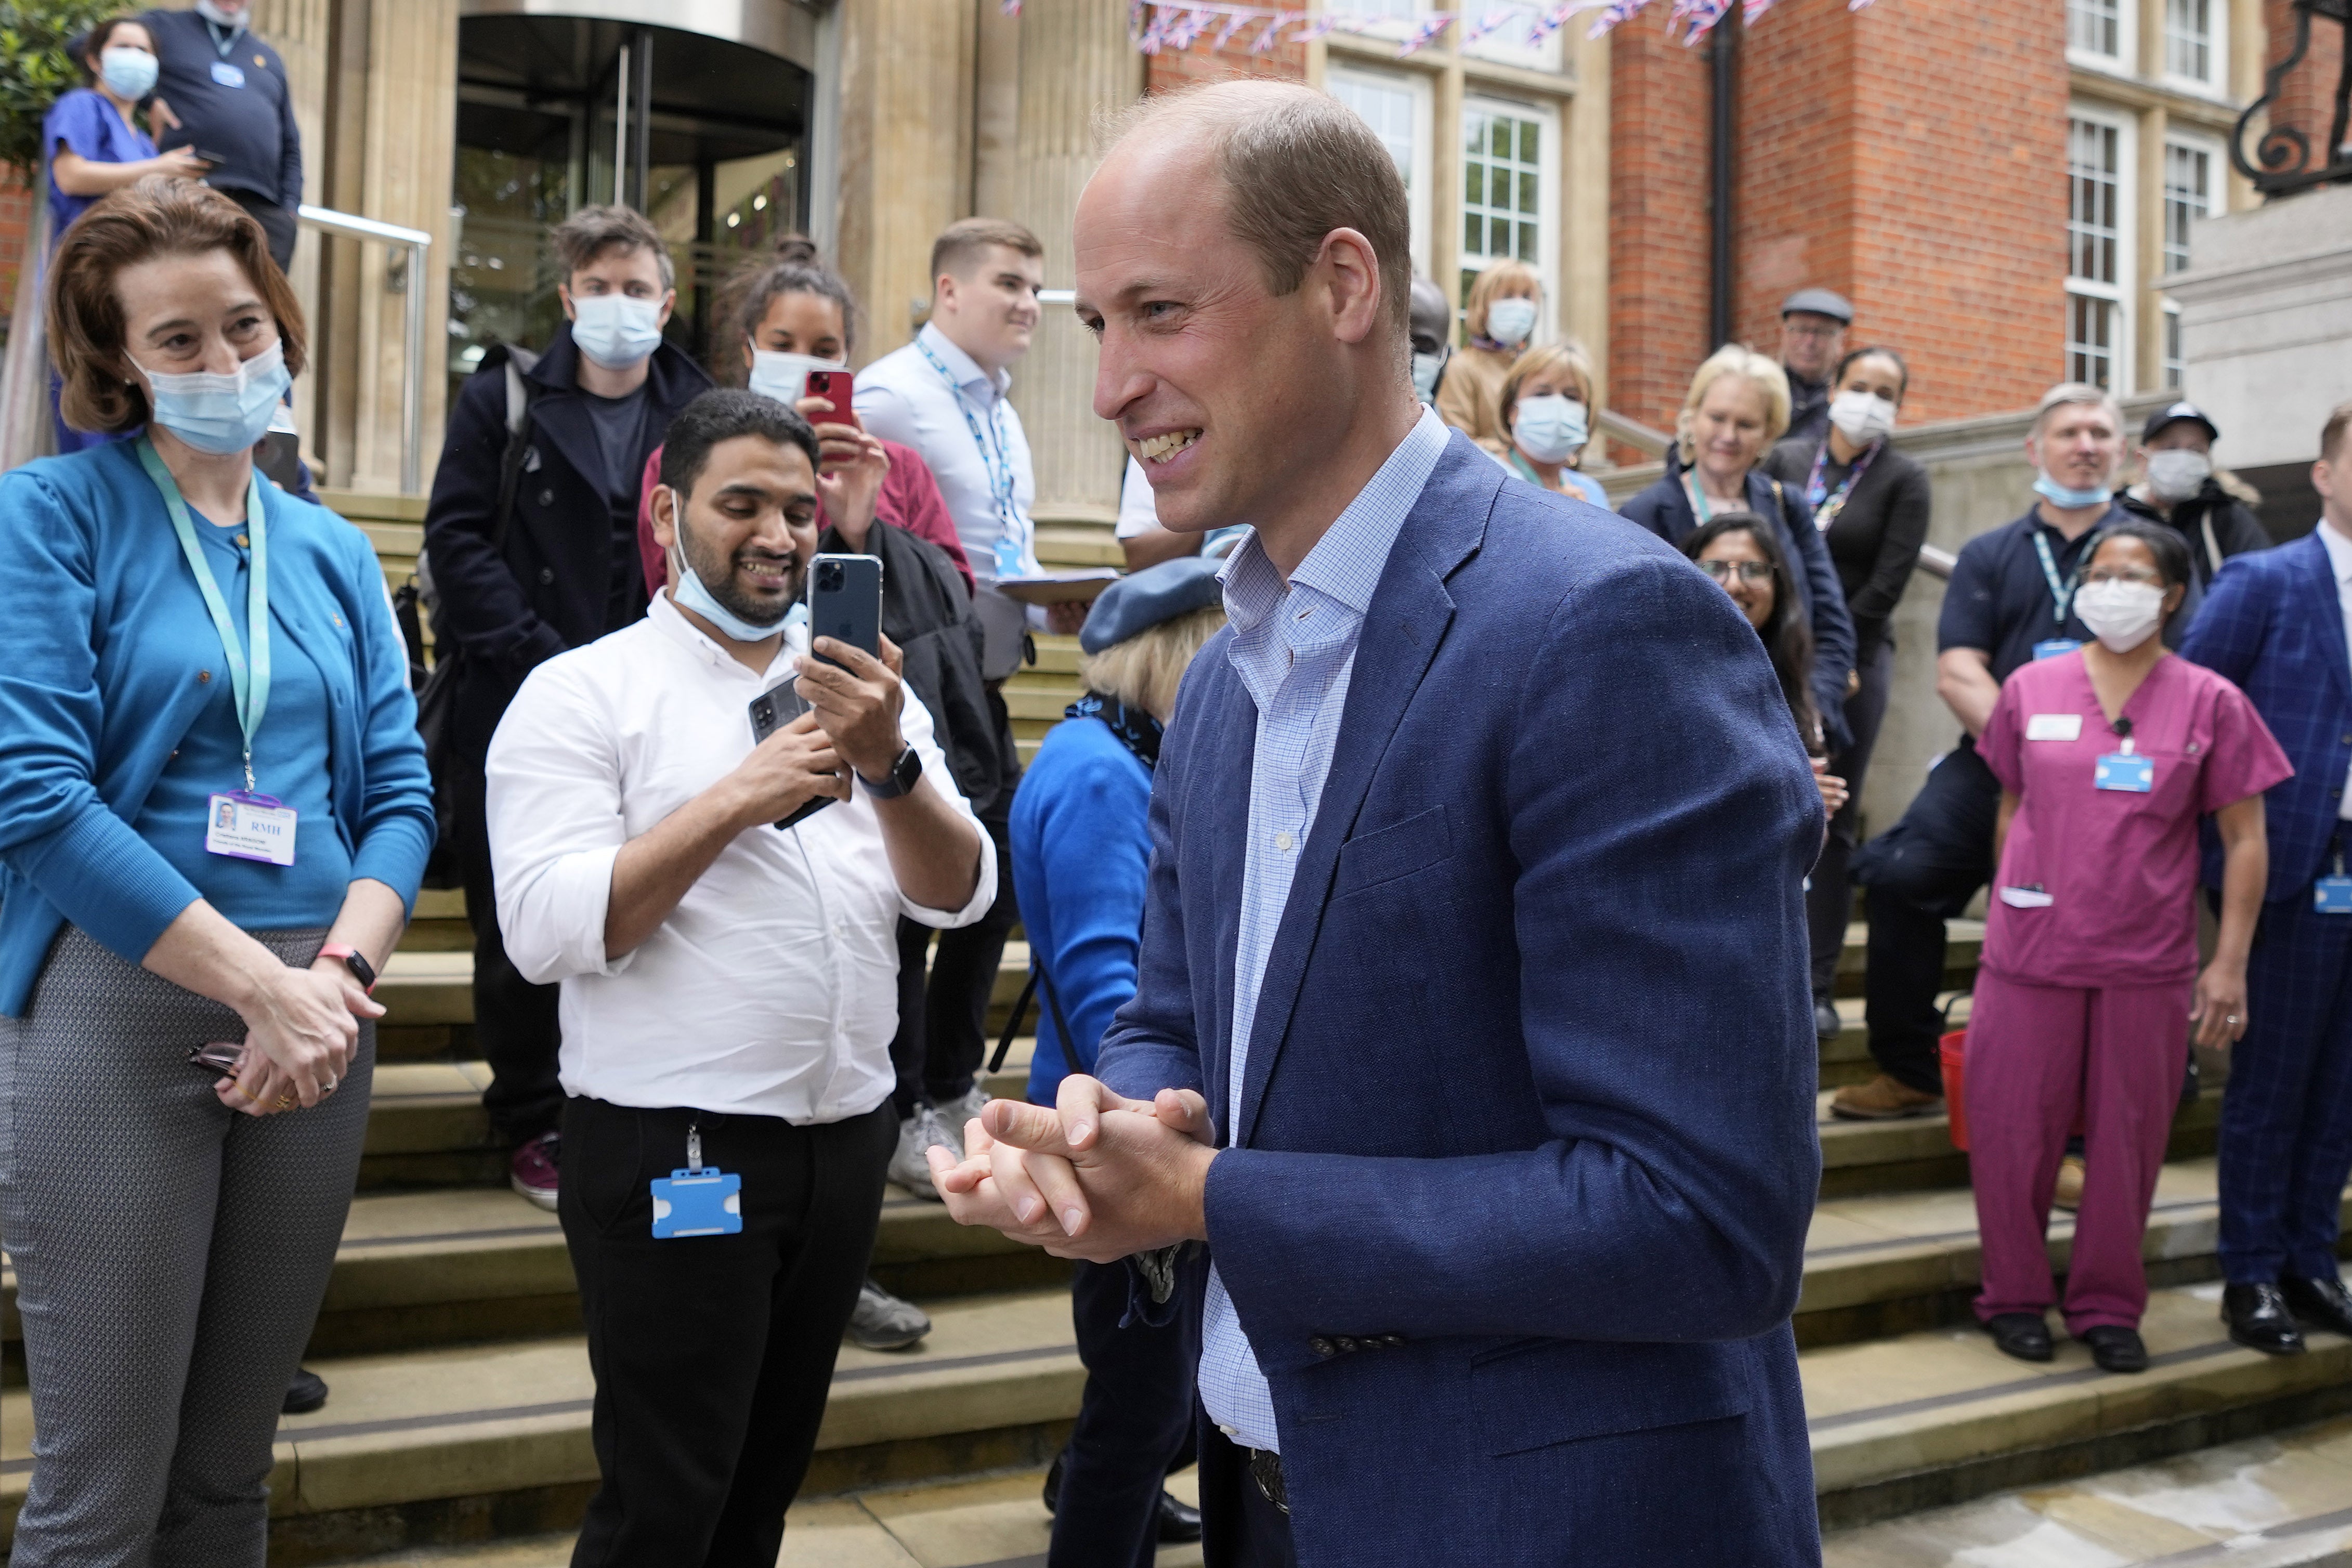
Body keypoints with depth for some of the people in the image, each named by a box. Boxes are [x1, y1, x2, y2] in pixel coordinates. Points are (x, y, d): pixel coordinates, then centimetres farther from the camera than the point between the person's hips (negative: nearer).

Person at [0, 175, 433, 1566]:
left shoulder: (334, 552, 13)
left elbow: (399, 795, 9)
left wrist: (340, 974, -10)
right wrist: (263, 985, -16)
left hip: (315, 1016, 5)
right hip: (115, 1006, -4)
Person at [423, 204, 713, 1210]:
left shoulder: (698, 413, 8)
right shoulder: (504, 400, 5)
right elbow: (457, 538, -3)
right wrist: (548, 660, -13)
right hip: (516, 710, 0)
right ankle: (532, 1124, 20)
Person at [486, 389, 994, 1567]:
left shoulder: (864, 693, 9)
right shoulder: (582, 692, -5)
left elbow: (959, 895, -1)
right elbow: (547, 930, -16)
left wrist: (889, 764, -19)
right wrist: (736, 802, -20)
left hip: (845, 1140, 5)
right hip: (670, 1150, -5)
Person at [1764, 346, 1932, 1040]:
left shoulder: (1905, 480, 2)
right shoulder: (1785, 460, 9)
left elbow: (1887, 584, -5)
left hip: (1851, 663, -2)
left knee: (1831, 824, 1)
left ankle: (1819, 987, 5)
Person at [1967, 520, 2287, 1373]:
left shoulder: (2210, 703, 0)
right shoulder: (2030, 688, 3)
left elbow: (2245, 840, 1)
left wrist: (2230, 962, -3)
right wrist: (2009, 913, 9)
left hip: (2148, 966, 0)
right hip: (2030, 954, 1)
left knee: (2127, 1143, 8)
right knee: (2012, 1134, 5)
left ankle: (2109, 1307, 25)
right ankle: (2014, 1297, 23)